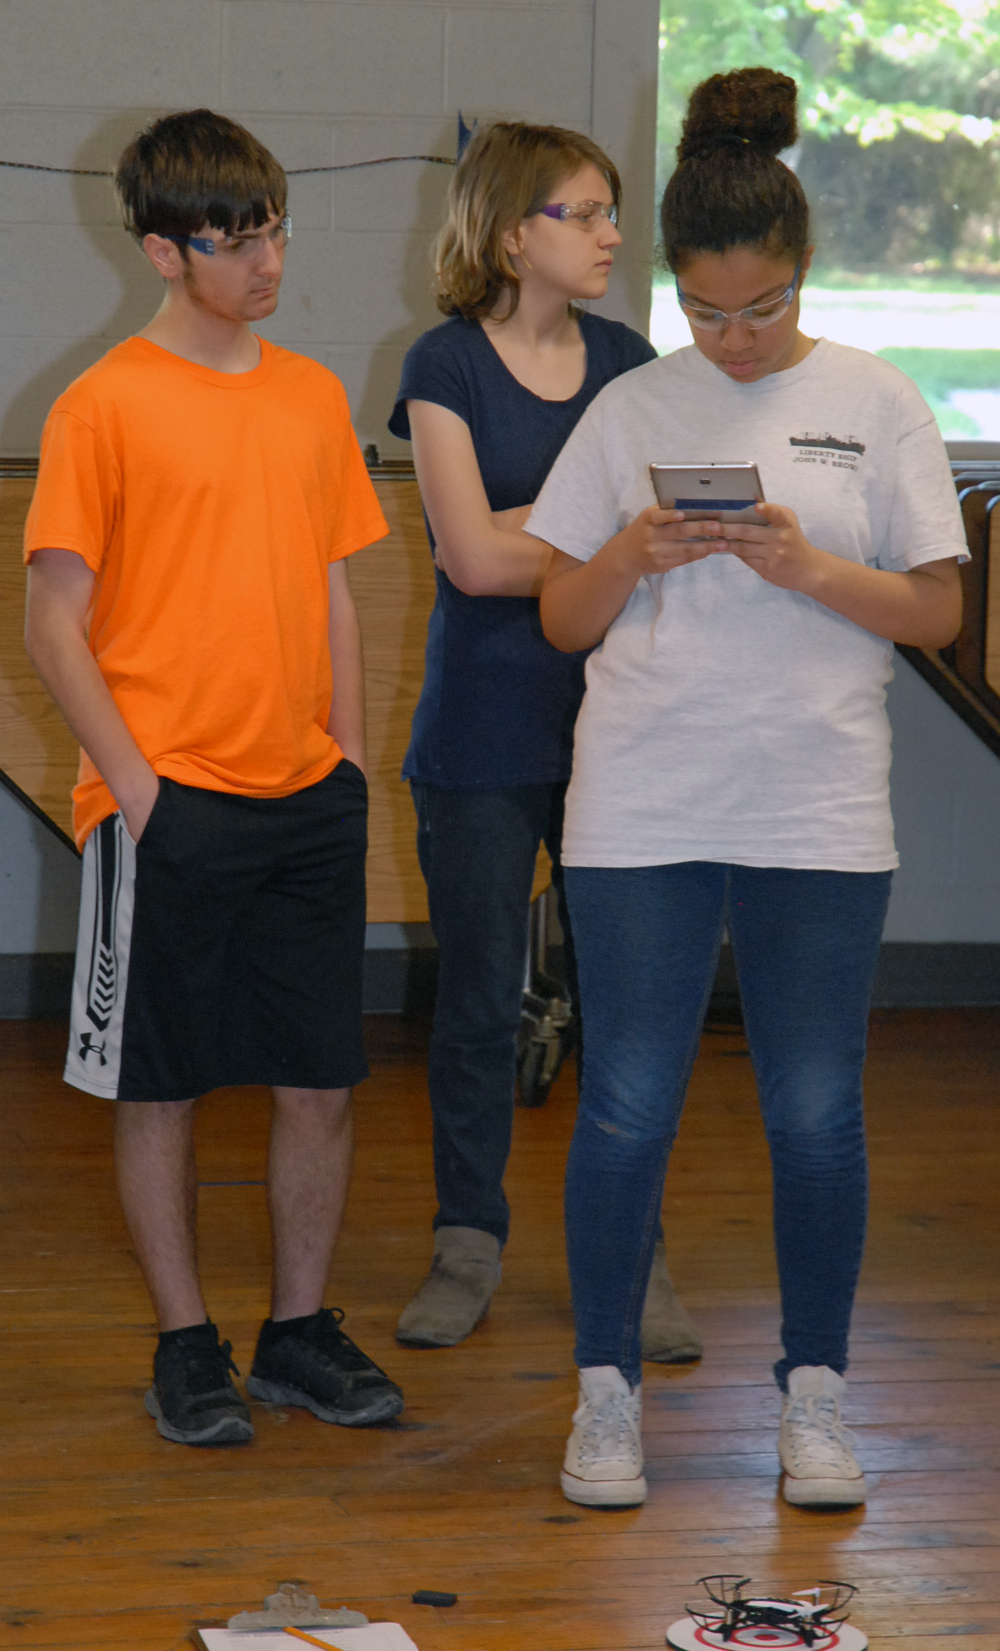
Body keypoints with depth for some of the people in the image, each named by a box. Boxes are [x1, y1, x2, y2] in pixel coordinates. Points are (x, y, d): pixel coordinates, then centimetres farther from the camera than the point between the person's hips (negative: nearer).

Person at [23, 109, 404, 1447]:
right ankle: (186, 1347, 18)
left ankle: (303, 1329, 22)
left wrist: (348, 757, 9)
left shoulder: (314, 396, 10)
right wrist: (132, 780, -12)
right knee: (160, 1083, 5)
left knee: (323, 1079, 8)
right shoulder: (106, 406, -7)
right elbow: (55, 623, -6)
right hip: (169, 804, -5)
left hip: (308, 799, 5)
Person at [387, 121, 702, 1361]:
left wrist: (521, 531, -11)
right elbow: (472, 558, -12)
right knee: (478, 1000, 6)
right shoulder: (446, 365, -4)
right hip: (483, 734, -3)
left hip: (611, 720, 3)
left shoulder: (629, 361, 9)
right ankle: (468, 1248, 20)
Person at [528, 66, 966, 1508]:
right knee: (627, 1109, 2)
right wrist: (633, 553, -12)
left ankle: (812, 1393, 19)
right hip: (642, 810, 1)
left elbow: (938, 614, 0)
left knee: (816, 1116, 4)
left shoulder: (874, 405, 2)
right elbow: (563, 620, 8)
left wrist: (806, 568, -15)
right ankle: (607, 1389, 16)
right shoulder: (631, 411, 5)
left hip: (820, 816, -1)